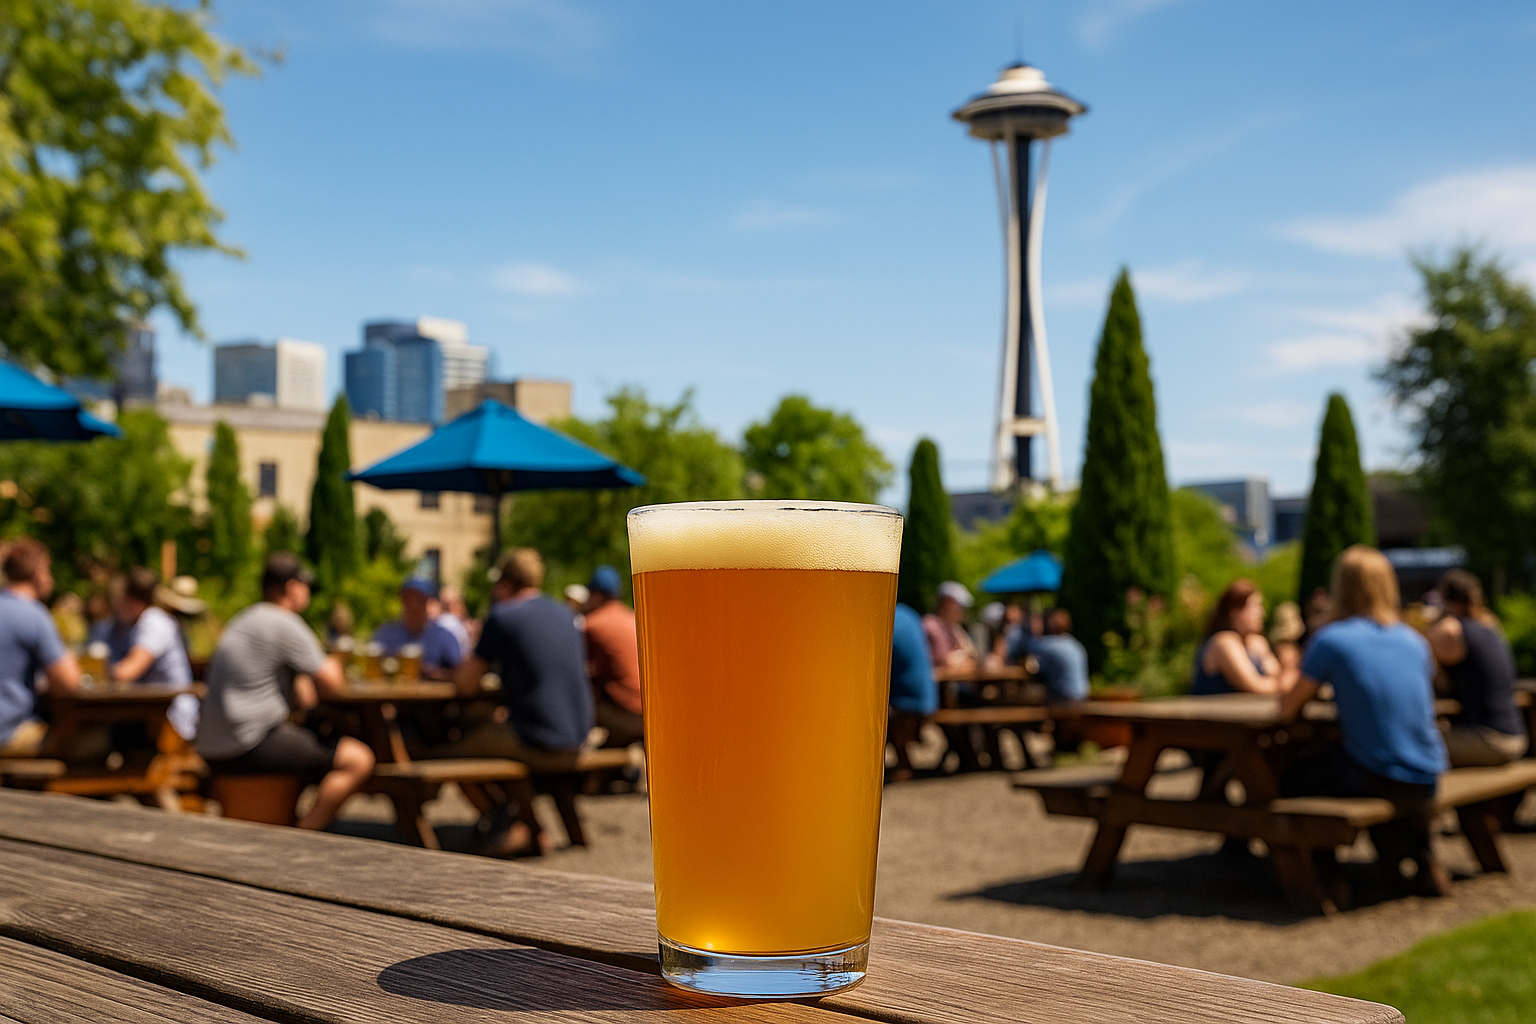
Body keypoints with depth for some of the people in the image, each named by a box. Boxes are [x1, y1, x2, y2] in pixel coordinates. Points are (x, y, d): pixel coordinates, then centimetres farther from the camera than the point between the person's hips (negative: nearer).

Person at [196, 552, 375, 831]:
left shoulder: (243, 622, 20)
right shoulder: (285, 624, -11)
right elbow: (333, 685, -8)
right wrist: (331, 665, 10)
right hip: (248, 749, -10)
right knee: (359, 759, -13)